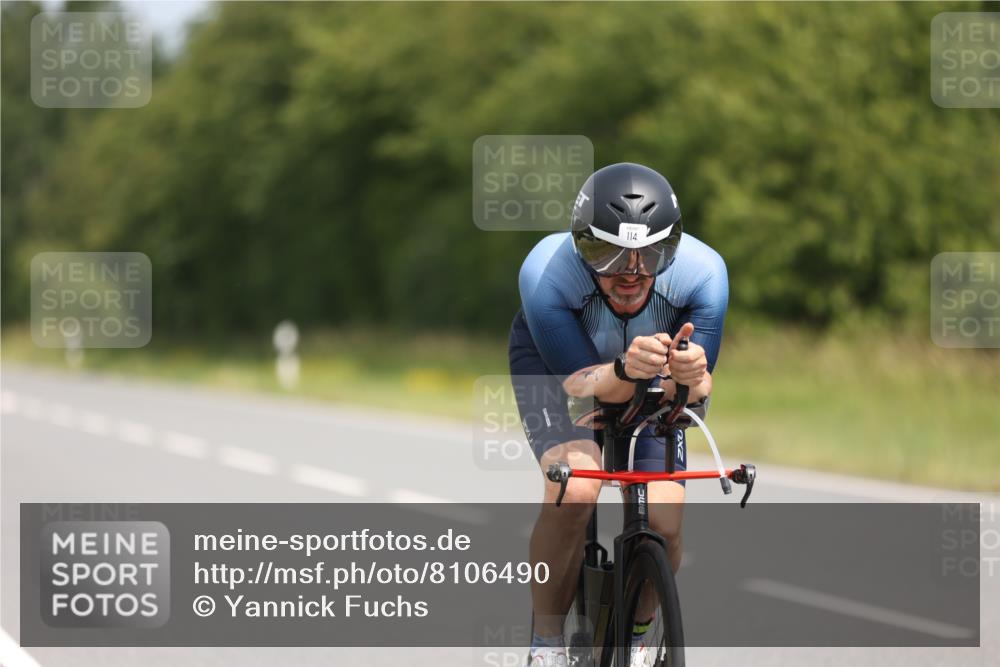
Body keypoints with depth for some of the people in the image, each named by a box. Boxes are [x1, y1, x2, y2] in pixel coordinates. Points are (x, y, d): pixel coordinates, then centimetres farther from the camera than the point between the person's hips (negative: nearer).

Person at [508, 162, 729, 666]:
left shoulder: (702, 273, -33)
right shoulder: (545, 273, -38)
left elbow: (689, 393, -27)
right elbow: (580, 383, -33)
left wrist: (688, 376, -51)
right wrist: (625, 371, -56)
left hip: (650, 379, 2)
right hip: (554, 362, -2)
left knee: (664, 520, -14)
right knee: (575, 490, -30)